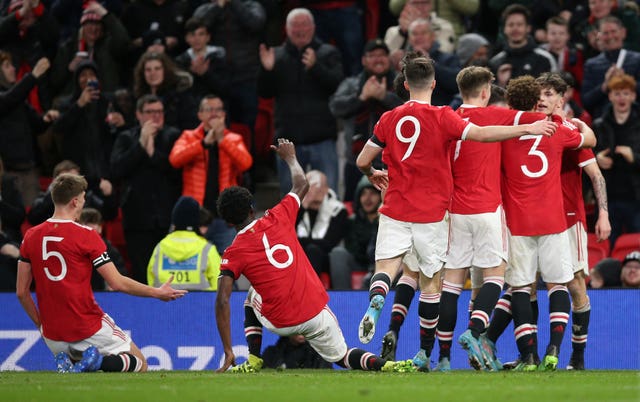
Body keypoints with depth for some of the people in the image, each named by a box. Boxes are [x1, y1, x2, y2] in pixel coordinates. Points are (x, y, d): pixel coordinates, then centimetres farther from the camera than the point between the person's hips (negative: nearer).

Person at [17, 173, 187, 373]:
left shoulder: (31, 236, 2)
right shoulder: (86, 235, -11)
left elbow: (21, 292, 4)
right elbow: (117, 283, -10)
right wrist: (157, 293, 3)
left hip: (53, 336, 4)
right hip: (89, 330, -4)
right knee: (140, 365, 13)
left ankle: (65, 364, -4)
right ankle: (99, 362, -17)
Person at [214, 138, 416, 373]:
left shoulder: (233, 253, -4)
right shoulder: (277, 219, 1)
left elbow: (222, 301, -14)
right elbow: (302, 185, 18)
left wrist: (228, 352, -13)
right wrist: (290, 158, 39)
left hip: (280, 323, -1)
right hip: (317, 314, 1)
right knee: (342, 356, 16)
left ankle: (254, 361, 22)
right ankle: (387, 365, -16)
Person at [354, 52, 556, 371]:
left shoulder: (390, 119, 3)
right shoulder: (441, 117, -7)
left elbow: (362, 161, 8)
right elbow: (481, 134, -17)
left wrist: (372, 174, 31)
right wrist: (528, 128, -11)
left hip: (395, 210, 2)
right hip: (431, 212, -2)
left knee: (386, 267, -2)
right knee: (430, 282, 9)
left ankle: (376, 299, -38)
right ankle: (424, 353, 15)